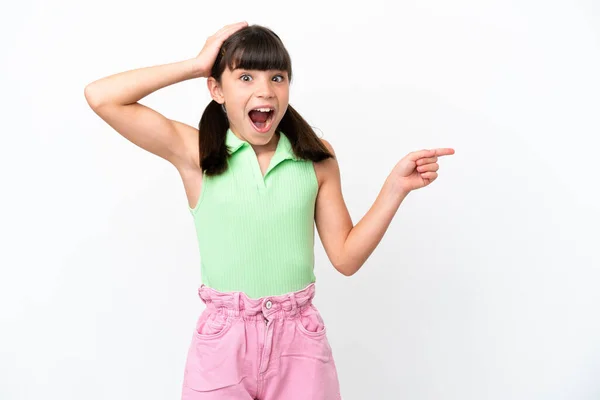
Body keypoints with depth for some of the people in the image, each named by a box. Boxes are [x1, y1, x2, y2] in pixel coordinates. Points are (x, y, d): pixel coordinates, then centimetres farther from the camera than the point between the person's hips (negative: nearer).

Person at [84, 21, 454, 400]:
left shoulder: (316, 157, 0)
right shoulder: (196, 152, -4)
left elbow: (346, 257, 2)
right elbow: (101, 97, -11)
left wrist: (395, 186, -8)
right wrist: (196, 65, -7)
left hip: (300, 338, 2)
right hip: (223, 340, -1)